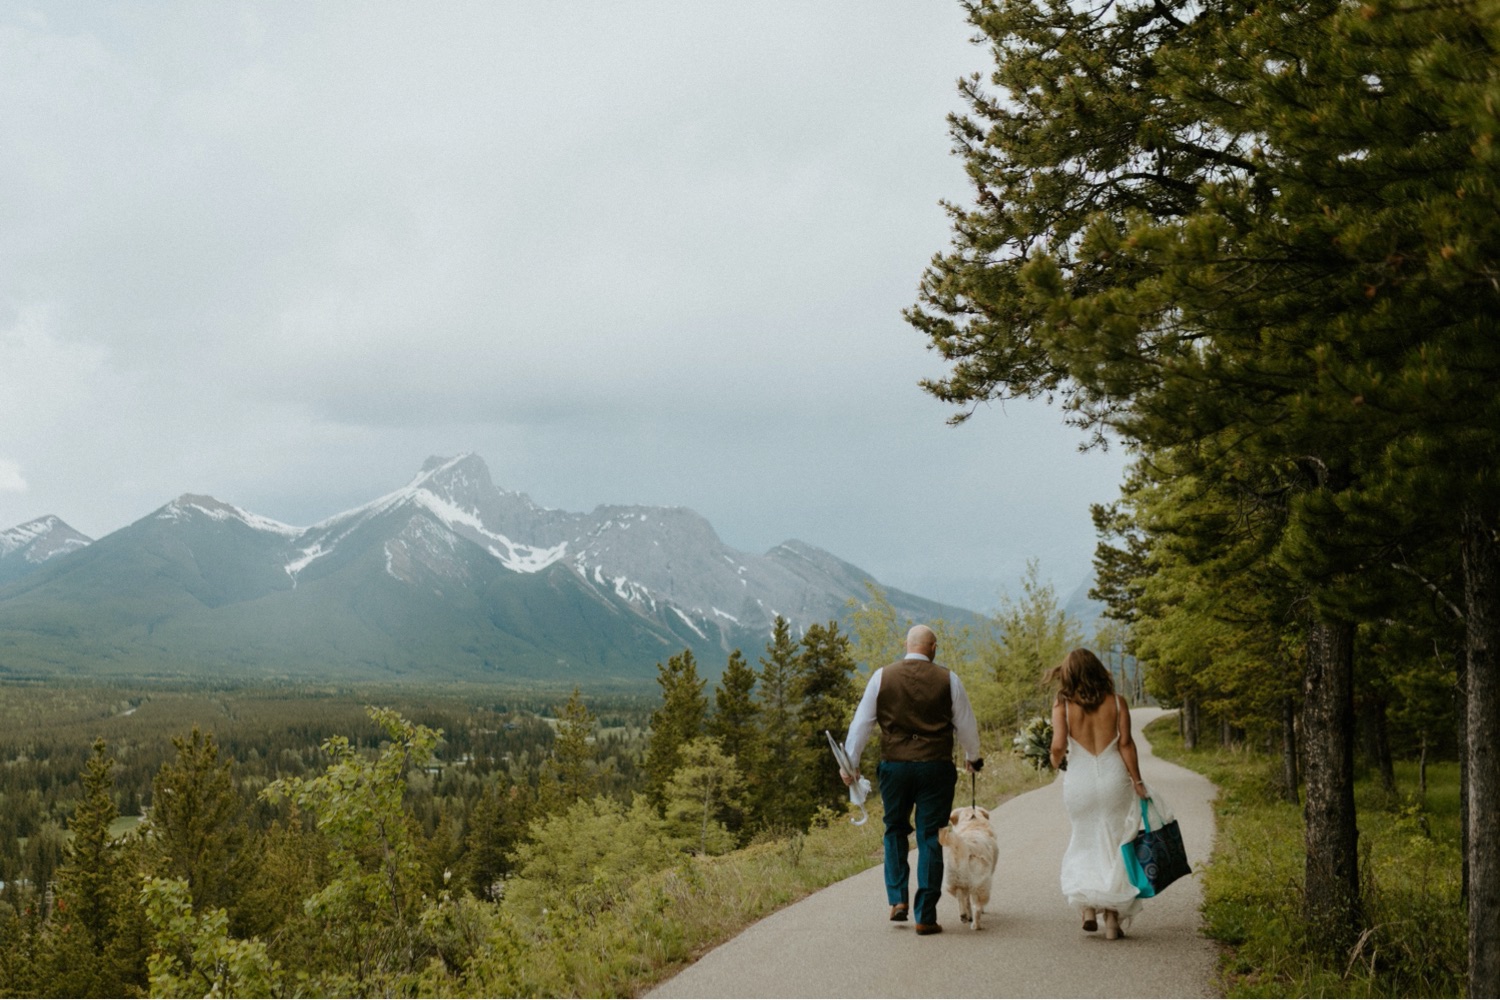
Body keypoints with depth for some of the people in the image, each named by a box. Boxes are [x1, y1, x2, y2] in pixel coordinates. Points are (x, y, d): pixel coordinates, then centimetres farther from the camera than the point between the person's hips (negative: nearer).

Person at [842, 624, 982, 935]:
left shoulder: (882, 677, 2)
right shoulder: (948, 679, 1)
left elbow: (862, 721, 2)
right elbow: (966, 723, 9)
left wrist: (850, 763, 9)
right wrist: (973, 757, 26)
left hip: (894, 766, 1)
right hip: (936, 767, -1)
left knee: (895, 830, 20)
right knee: (930, 840, 4)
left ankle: (897, 899, 10)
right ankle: (925, 916, 3)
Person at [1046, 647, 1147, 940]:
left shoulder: (1062, 705, -5)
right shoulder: (1117, 702, -1)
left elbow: (1059, 745, -14)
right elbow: (1126, 744, -6)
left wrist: (1056, 761, 7)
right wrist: (1137, 781, -1)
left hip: (1079, 780, 0)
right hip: (1113, 778, 0)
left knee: (1085, 843, 18)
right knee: (1115, 845, 9)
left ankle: (1087, 905, 3)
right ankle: (1113, 919, 8)